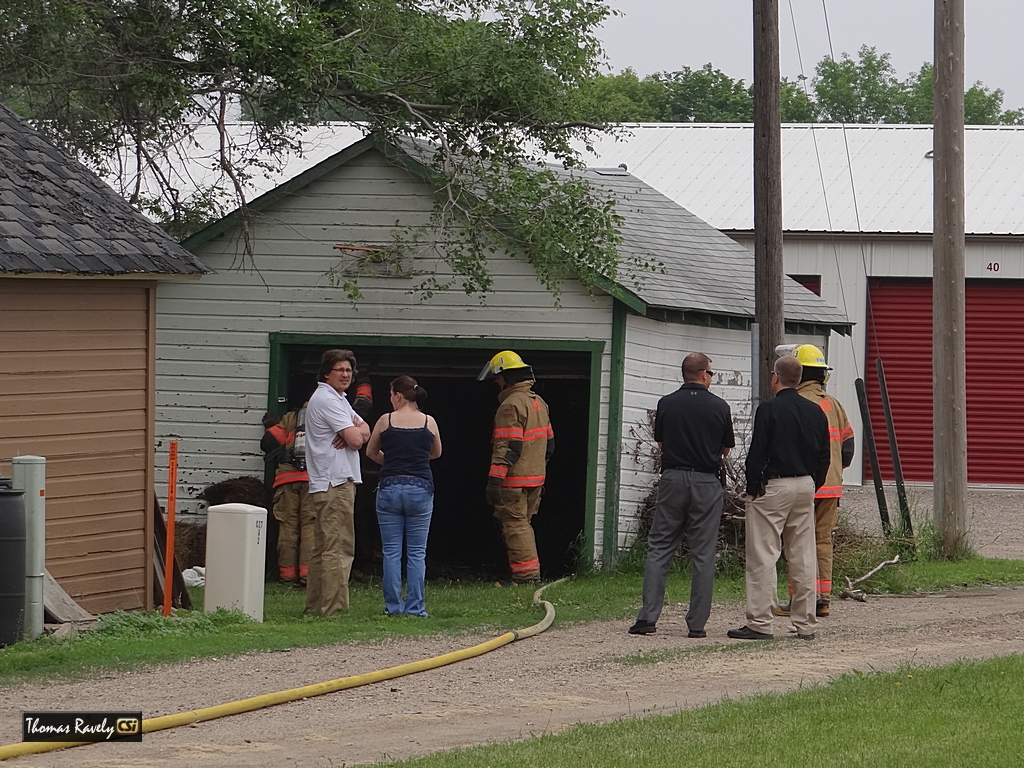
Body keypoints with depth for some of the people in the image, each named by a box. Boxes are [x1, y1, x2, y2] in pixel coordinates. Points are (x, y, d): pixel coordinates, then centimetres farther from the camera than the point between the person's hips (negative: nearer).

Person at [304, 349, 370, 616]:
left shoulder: (338, 399, 22)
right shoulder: (327, 400, -12)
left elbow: (364, 432, 14)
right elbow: (356, 439, -18)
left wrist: (354, 431, -9)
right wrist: (356, 429, 5)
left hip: (326, 484, 11)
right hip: (335, 482, -11)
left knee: (322, 548, 13)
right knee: (338, 547, -13)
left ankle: (315, 604, 17)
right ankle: (334, 607, -15)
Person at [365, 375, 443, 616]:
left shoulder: (385, 421, 0)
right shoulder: (429, 422, 3)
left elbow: (371, 452, 15)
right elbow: (436, 453, 20)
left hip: (389, 487, -1)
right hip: (420, 488, 1)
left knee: (391, 552, 4)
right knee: (417, 553, 4)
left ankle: (393, 606, 3)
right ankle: (415, 607, 0)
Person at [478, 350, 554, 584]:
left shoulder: (511, 405, -15)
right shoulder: (539, 402, 14)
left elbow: (507, 447, -22)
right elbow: (549, 442, 21)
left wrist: (494, 479, -23)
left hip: (514, 480, -9)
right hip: (536, 477, 9)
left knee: (515, 526, -5)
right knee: (523, 524, 17)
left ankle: (527, 574, -9)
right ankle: (531, 572, 18)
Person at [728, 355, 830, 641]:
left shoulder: (769, 409, -10)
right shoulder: (815, 411, 9)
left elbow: (756, 453, -12)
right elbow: (824, 456, 12)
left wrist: (751, 489, -5)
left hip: (773, 486, -6)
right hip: (805, 487, 6)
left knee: (762, 557, -4)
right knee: (803, 558, 8)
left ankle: (760, 622, -7)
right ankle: (805, 624, 10)